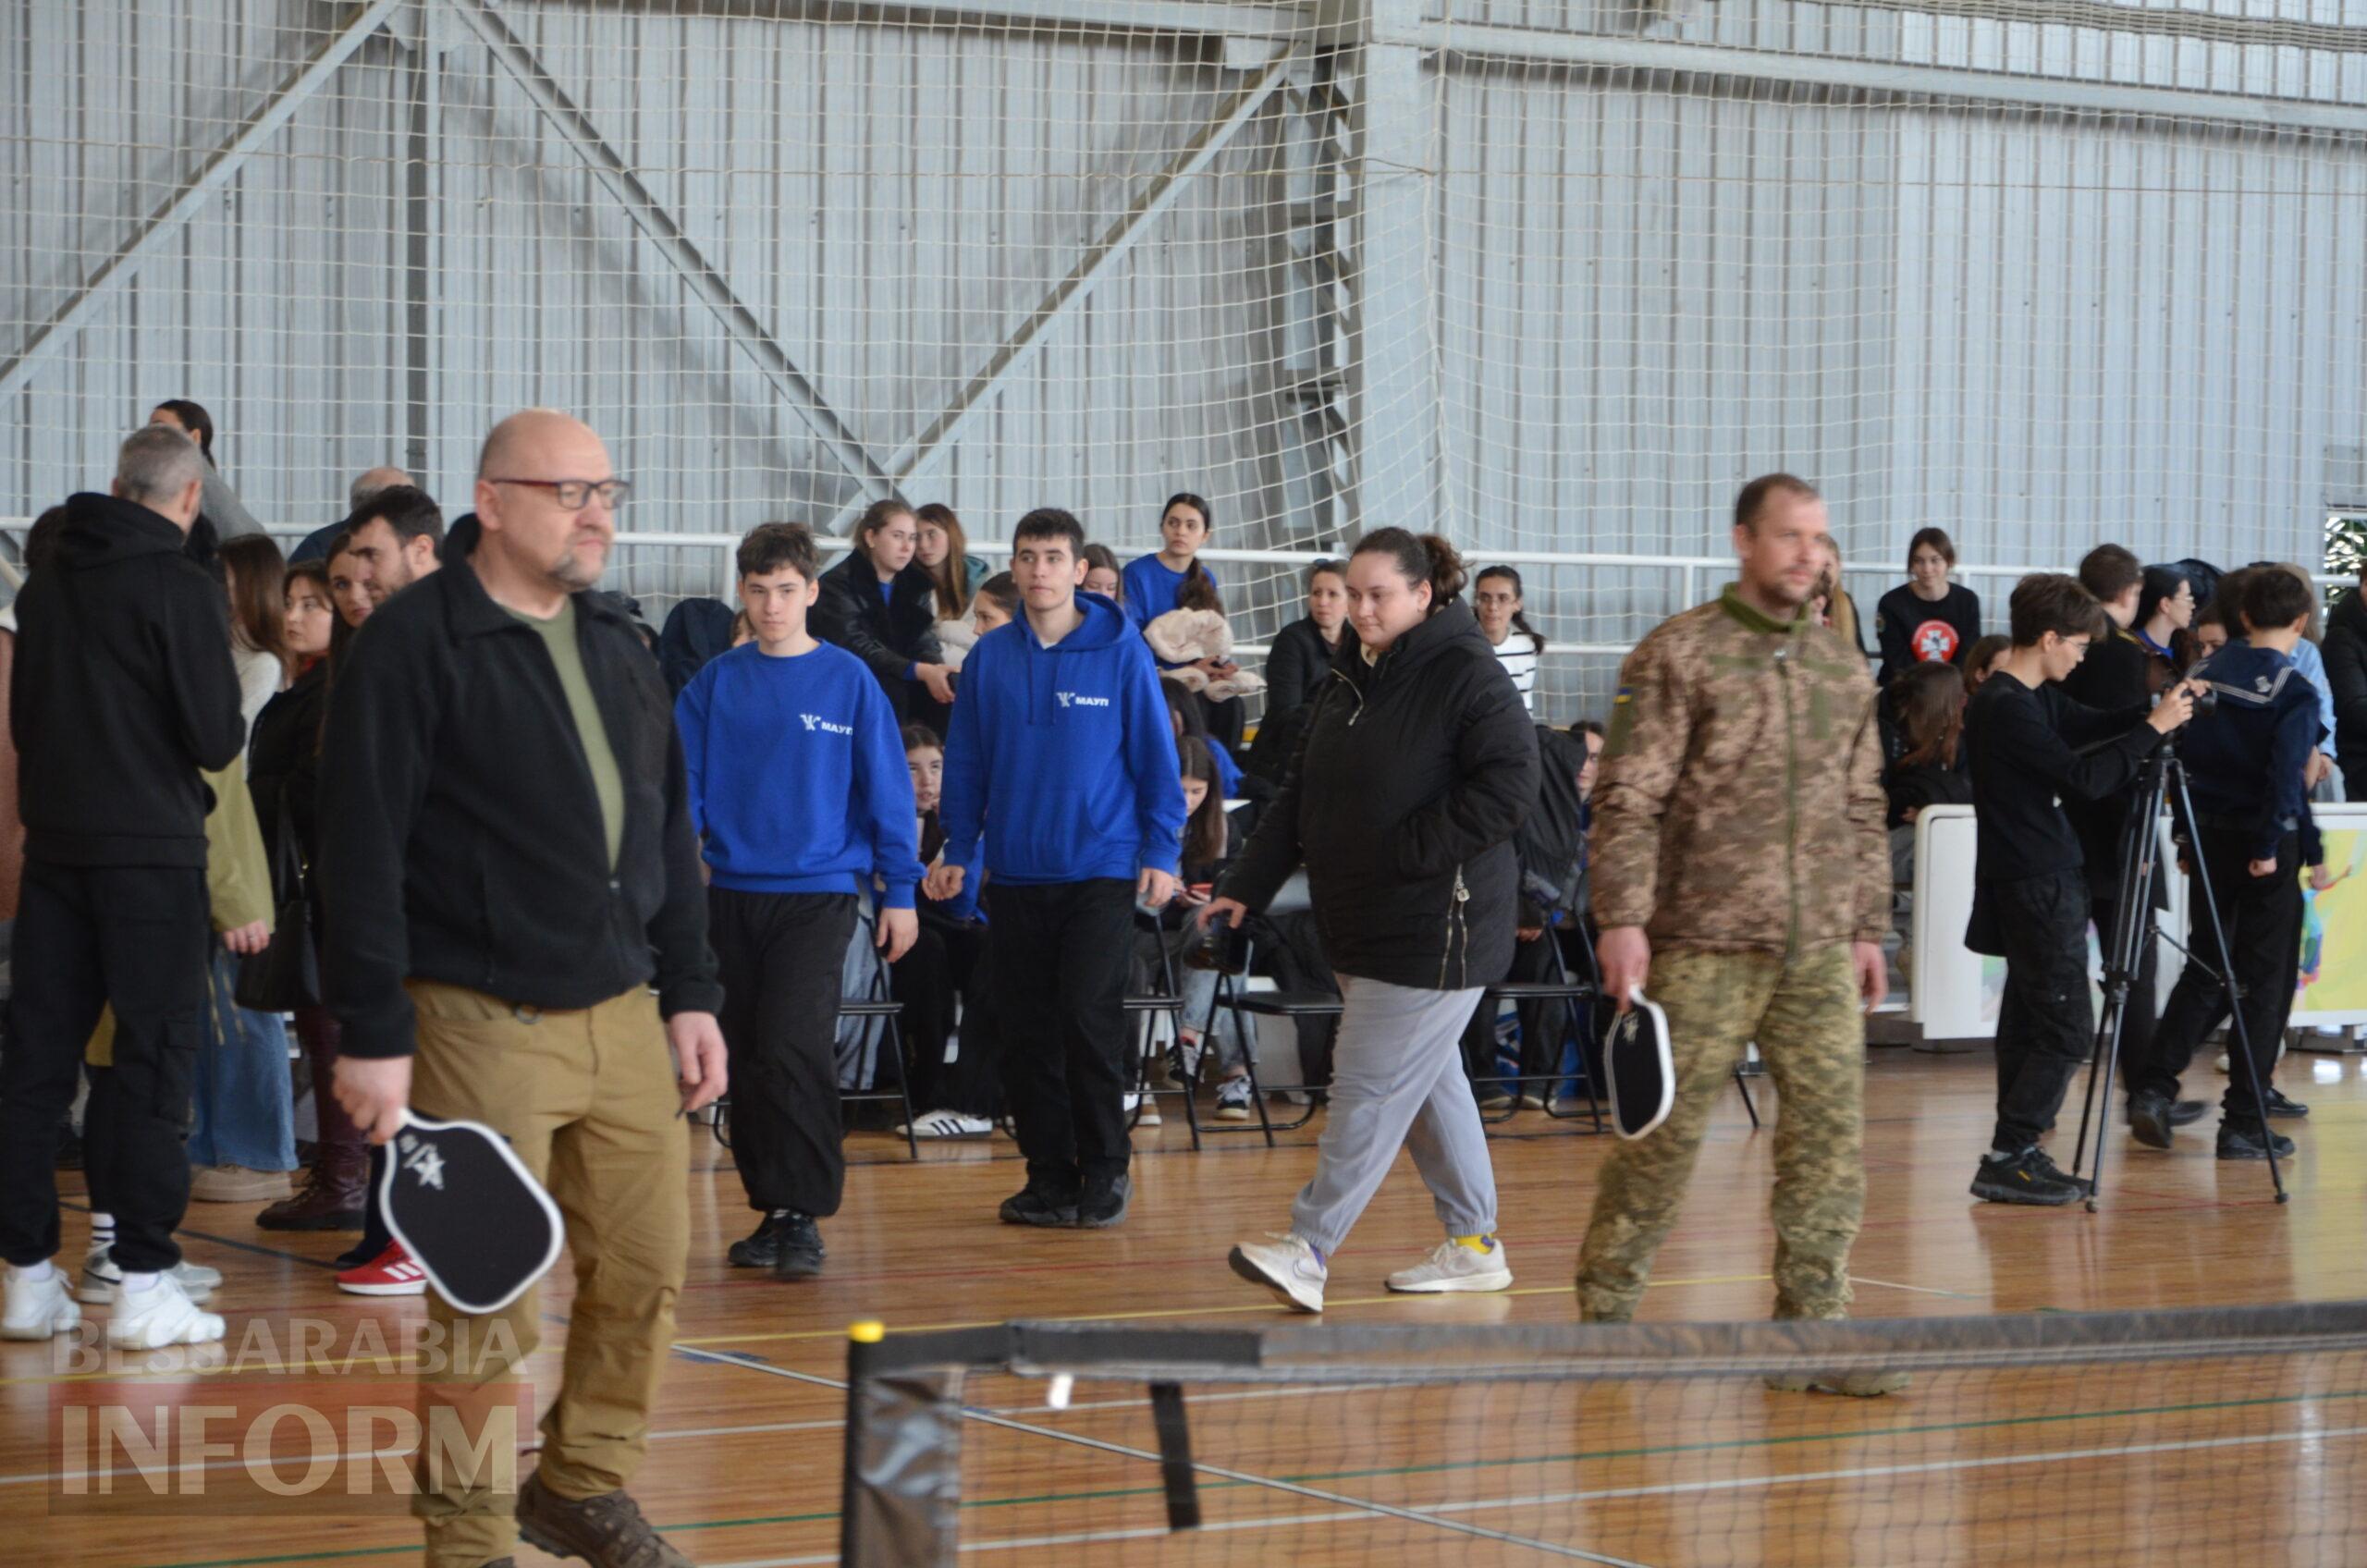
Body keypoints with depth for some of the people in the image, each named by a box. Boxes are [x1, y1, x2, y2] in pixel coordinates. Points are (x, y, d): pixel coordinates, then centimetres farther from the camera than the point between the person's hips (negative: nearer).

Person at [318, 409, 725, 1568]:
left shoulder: (616, 646, 14)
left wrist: (690, 994, 14)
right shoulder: (415, 643, -8)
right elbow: (362, 851, -12)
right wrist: (373, 1035, -14)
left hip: (624, 1018, 7)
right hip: (483, 1024, -7)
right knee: (490, 1306, -3)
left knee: (647, 1272, 8)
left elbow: (668, 830, 20)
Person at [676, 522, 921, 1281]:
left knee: (793, 1050, -16)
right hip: (733, 893, 4)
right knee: (744, 1060, 7)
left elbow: (886, 788, 1)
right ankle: (771, 1209, 18)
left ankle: (803, 1214, -11)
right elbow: (683, 786, 5)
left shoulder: (848, 681, 0)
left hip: (819, 889, -3)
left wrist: (900, 890, 0)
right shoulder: (716, 684, 5)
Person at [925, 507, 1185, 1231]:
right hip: (1014, 870, 4)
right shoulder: (990, 657, 4)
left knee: (1089, 1018, -9)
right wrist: (957, 850, 6)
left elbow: (1155, 756, -2)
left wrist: (1160, 851, -6)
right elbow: (966, 760, 9)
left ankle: (1105, 1170, 4)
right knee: (1026, 1031, 6)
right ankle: (1050, 1176, 15)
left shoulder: (1121, 652, -4)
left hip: (1100, 866, -4)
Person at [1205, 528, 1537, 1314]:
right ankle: (1473, 1246, 22)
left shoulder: (1466, 675, -11)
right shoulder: (1351, 679, 15)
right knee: (1427, 1082, 14)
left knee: (1373, 1083, -9)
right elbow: (1300, 795, 17)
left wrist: (1411, 852, -20)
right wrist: (1245, 886, 10)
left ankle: (1309, 1248, -11)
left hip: (1436, 929, -9)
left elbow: (1508, 787, -21)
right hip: (1361, 924, 9)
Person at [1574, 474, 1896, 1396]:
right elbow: (1627, 799, -6)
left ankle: (1812, 1327, 3)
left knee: (1832, 1129, -2)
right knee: (1664, 1128, 0)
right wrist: (1622, 916, -14)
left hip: (1820, 949, 5)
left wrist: (1868, 928, 17)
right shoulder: (1679, 655, -3)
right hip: (1705, 942, -5)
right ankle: (1606, 1311, 15)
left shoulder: (1843, 670, 14)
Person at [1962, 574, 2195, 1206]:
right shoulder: (2005, 708, -18)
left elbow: (2090, 727, 21)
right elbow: (2083, 778, -22)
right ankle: (2006, 1160, -7)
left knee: (2029, 1023, 12)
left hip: (2044, 882, 10)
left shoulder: (2036, 698, 12)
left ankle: (2018, 1157, 16)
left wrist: (2160, 710, 4)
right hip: (2035, 887, -10)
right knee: (2065, 1029, -9)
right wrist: (2153, 728, -15)